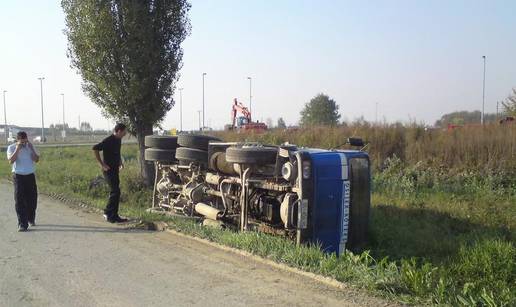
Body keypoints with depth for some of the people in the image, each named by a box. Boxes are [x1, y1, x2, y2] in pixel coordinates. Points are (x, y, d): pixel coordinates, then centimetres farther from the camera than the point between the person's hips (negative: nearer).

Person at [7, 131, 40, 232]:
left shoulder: (31, 147, 5)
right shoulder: (11, 148, -3)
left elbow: (36, 160, -5)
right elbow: (11, 160, -18)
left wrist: (31, 149, -14)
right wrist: (17, 149, -23)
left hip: (30, 176, 3)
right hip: (18, 176, -3)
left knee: (32, 199, 9)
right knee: (19, 201, -6)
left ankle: (31, 219, 31)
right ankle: (22, 224, -4)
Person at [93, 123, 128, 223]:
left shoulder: (118, 140, 11)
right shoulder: (108, 141, -17)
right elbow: (95, 149, -24)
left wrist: (120, 162, 16)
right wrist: (101, 164, -21)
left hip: (115, 169, 9)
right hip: (109, 170, -9)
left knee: (115, 192, 12)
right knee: (115, 192, -10)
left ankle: (113, 216, 19)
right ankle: (108, 213, -1)